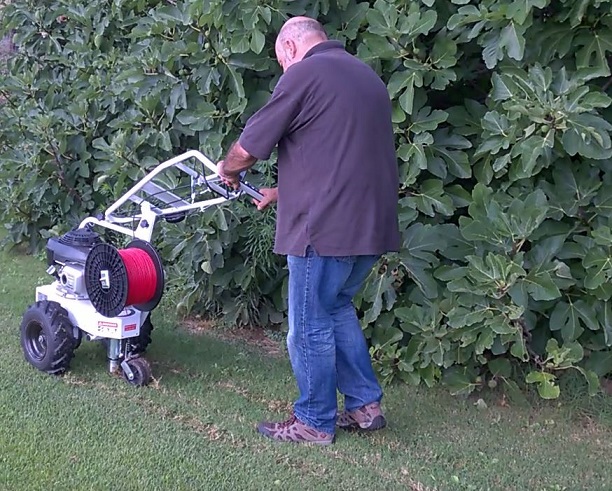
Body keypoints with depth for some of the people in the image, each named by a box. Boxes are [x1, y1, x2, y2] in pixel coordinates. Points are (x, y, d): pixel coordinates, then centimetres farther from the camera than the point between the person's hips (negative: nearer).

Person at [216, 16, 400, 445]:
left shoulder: (305, 74, -8)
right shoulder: (367, 76, 19)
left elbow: (248, 148, -6)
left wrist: (228, 170, 16)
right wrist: (282, 193, 29)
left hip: (325, 225, -9)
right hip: (371, 223, 9)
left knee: (311, 326, 5)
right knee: (337, 309, 23)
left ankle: (315, 422, 17)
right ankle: (365, 404, 26)